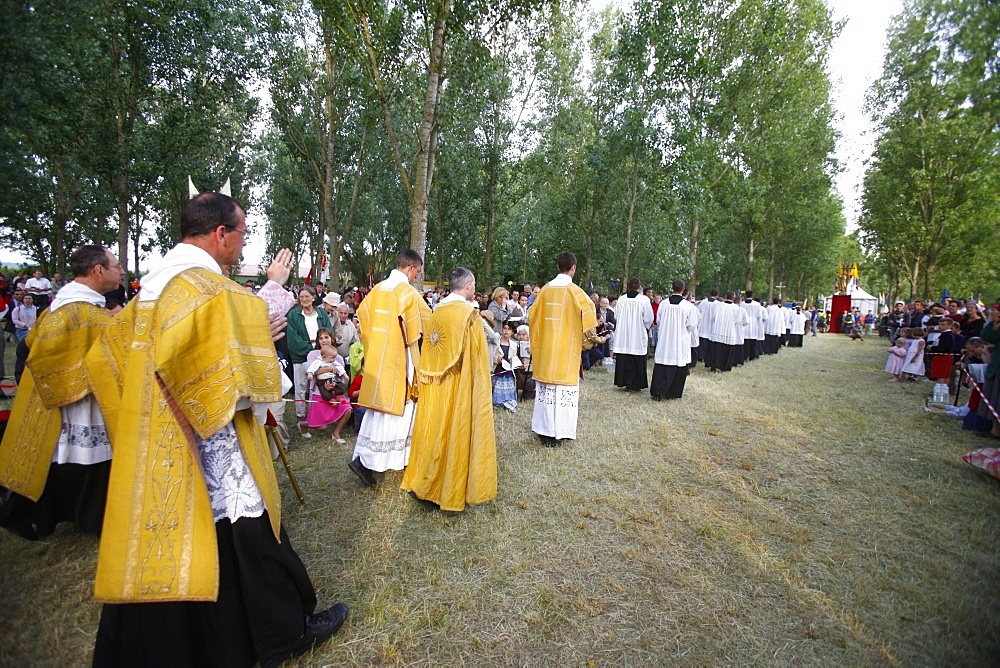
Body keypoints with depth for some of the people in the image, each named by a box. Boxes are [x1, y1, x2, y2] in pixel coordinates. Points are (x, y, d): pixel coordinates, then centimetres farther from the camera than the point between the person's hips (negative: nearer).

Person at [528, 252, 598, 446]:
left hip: (546, 346, 5)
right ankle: (559, 431, 7)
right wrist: (590, 332, -8)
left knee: (546, 386, 12)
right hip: (566, 348, -5)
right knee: (563, 386, 3)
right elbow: (588, 308, -24)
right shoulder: (573, 290, -10)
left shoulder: (546, 288, 3)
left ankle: (544, 429, 20)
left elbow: (532, 315, 9)